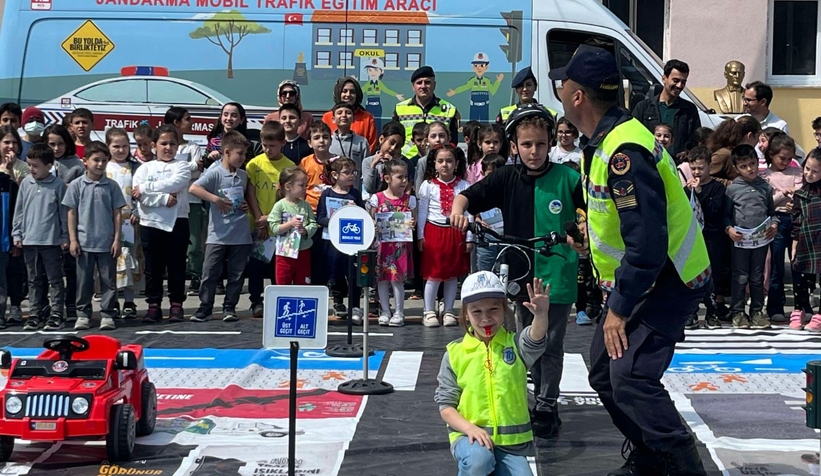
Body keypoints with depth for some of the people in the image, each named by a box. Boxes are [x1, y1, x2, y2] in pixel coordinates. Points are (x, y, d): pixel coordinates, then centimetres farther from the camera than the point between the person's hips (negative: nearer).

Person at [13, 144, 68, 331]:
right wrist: (17, 233, 6)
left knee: (55, 280, 3)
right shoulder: (26, 183, 5)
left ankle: (56, 315, 7)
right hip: (29, 240, 4)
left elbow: (64, 213, -2)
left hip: (52, 240, -4)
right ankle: (34, 315, 18)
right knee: (34, 280, 12)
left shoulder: (58, 185, -5)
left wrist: (65, 237, -3)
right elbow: (19, 210, 10)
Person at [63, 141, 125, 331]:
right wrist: (72, 239, -2)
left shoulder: (111, 186, 0)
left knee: (108, 280, 5)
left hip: (107, 243, 0)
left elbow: (117, 214, 3)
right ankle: (83, 314, 16)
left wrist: (116, 239, -2)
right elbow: (71, 213, 2)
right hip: (84, 242, 0)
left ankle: (107, 314, 12)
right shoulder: (77, 185, 0)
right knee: (84, 281, 7)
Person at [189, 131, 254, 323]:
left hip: (241, 235, 5)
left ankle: (229, 308, 18)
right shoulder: (215, 173, -9)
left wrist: (247, 204, 5)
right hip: (218, 234, -5)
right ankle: (205, 308, 10)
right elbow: (193, 188, -22)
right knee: (210, 273, -1)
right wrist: (215, 199, -29)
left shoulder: (243, 175, 9)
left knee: (237, 274, 8)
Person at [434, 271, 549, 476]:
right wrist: (469, 428, -17)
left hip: (511, 441, 2)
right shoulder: (455, 353, 0)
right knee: (479, 459, -34)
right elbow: (446, 405, 1)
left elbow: (535, 339, -23)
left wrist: (541, 315, -45)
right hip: (469, 435, -2)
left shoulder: (515, 345, 2)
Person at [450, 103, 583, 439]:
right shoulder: (507, 178, 0)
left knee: (551, 345, 1)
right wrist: (458, 209, -22)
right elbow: (468, 195, -1)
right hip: (521, 272, 4)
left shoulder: (567, 178, -8)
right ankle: (539, 400, 30)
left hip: (557, 275, -4)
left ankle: (547, 407, 12)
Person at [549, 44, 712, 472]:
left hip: (664, 281, -10)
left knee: (630, 377, -21)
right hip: (634, 277, 11)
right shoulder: (604, 140, 4)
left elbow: (647, 241, -32)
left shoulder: (624, 151, -28)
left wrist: (620, 309, -25)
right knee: (604, 374, 13)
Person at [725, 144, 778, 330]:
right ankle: (738, 312, 14)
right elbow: (725, 213, 1)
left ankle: (756, 311, 20)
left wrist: (774, 225, -3)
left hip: (761, 239, 2)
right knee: (740, 278, 4)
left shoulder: (765, 187, 6)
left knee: (757, 277, 11)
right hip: (740, 240, -2)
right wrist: (729, 229, -14)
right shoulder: (732, 189, -2)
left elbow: (772, 211, 14)